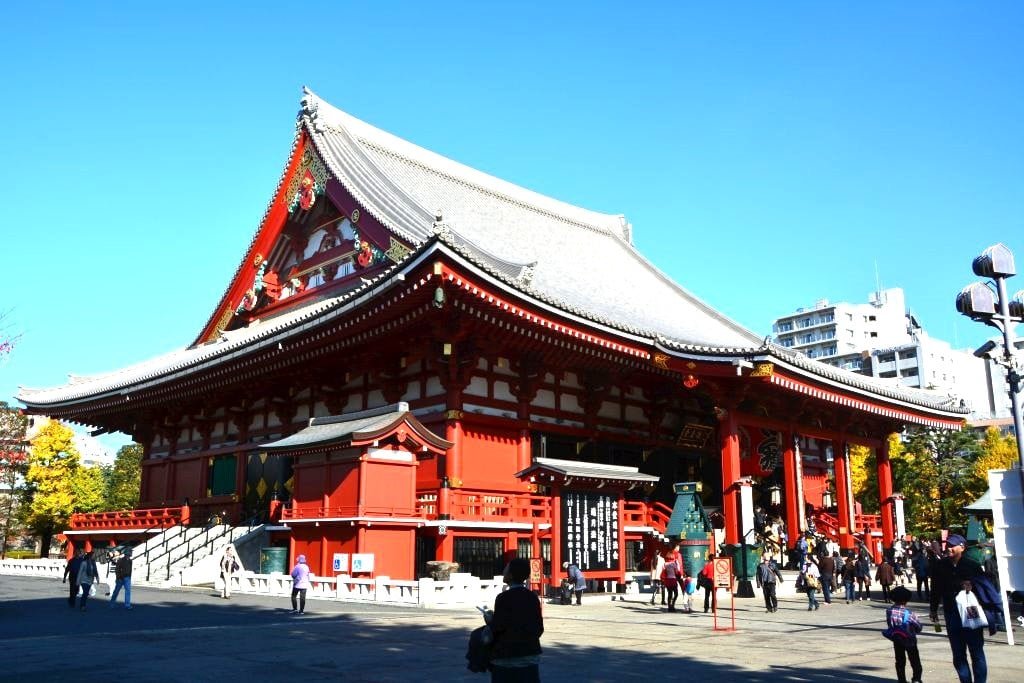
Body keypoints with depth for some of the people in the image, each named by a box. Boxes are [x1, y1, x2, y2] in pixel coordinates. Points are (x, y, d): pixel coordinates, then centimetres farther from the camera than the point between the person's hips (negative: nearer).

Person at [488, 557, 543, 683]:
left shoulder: (504, 597, -12)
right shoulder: (532, 597, 6)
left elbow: (497, 627, -15)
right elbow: (539, 628, 8)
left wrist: (490, 620, 5)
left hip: (507, 659, -5)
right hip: (531, 657, 5)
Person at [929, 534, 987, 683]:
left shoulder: (973, 565, -6)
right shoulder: (940, 566, 3)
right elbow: (935, 589, 11)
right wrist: (933, 609, 14)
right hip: (951, 614, 3)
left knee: (977, 653, 3)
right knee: (958, 655, 9)